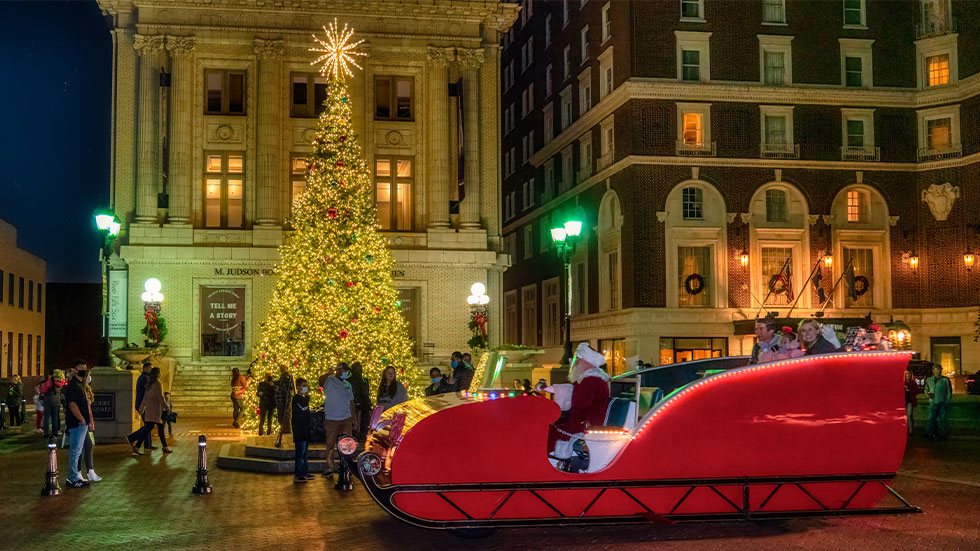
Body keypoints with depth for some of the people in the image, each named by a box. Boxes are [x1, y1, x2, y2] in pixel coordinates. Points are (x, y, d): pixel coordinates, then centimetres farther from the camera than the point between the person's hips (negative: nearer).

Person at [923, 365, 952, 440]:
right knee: (931, 418, -8)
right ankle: (929, 434, -14)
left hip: (943, 403, -2)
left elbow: (949, 392, 3)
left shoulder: (945, 380, 2)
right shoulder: (929, 380, 11)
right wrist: (927, 394, 1)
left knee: (941, 419, 0)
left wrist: (947, 402, -5)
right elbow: (926, 390, 24)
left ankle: (942, 435, 8)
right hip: (933, 403, 2)